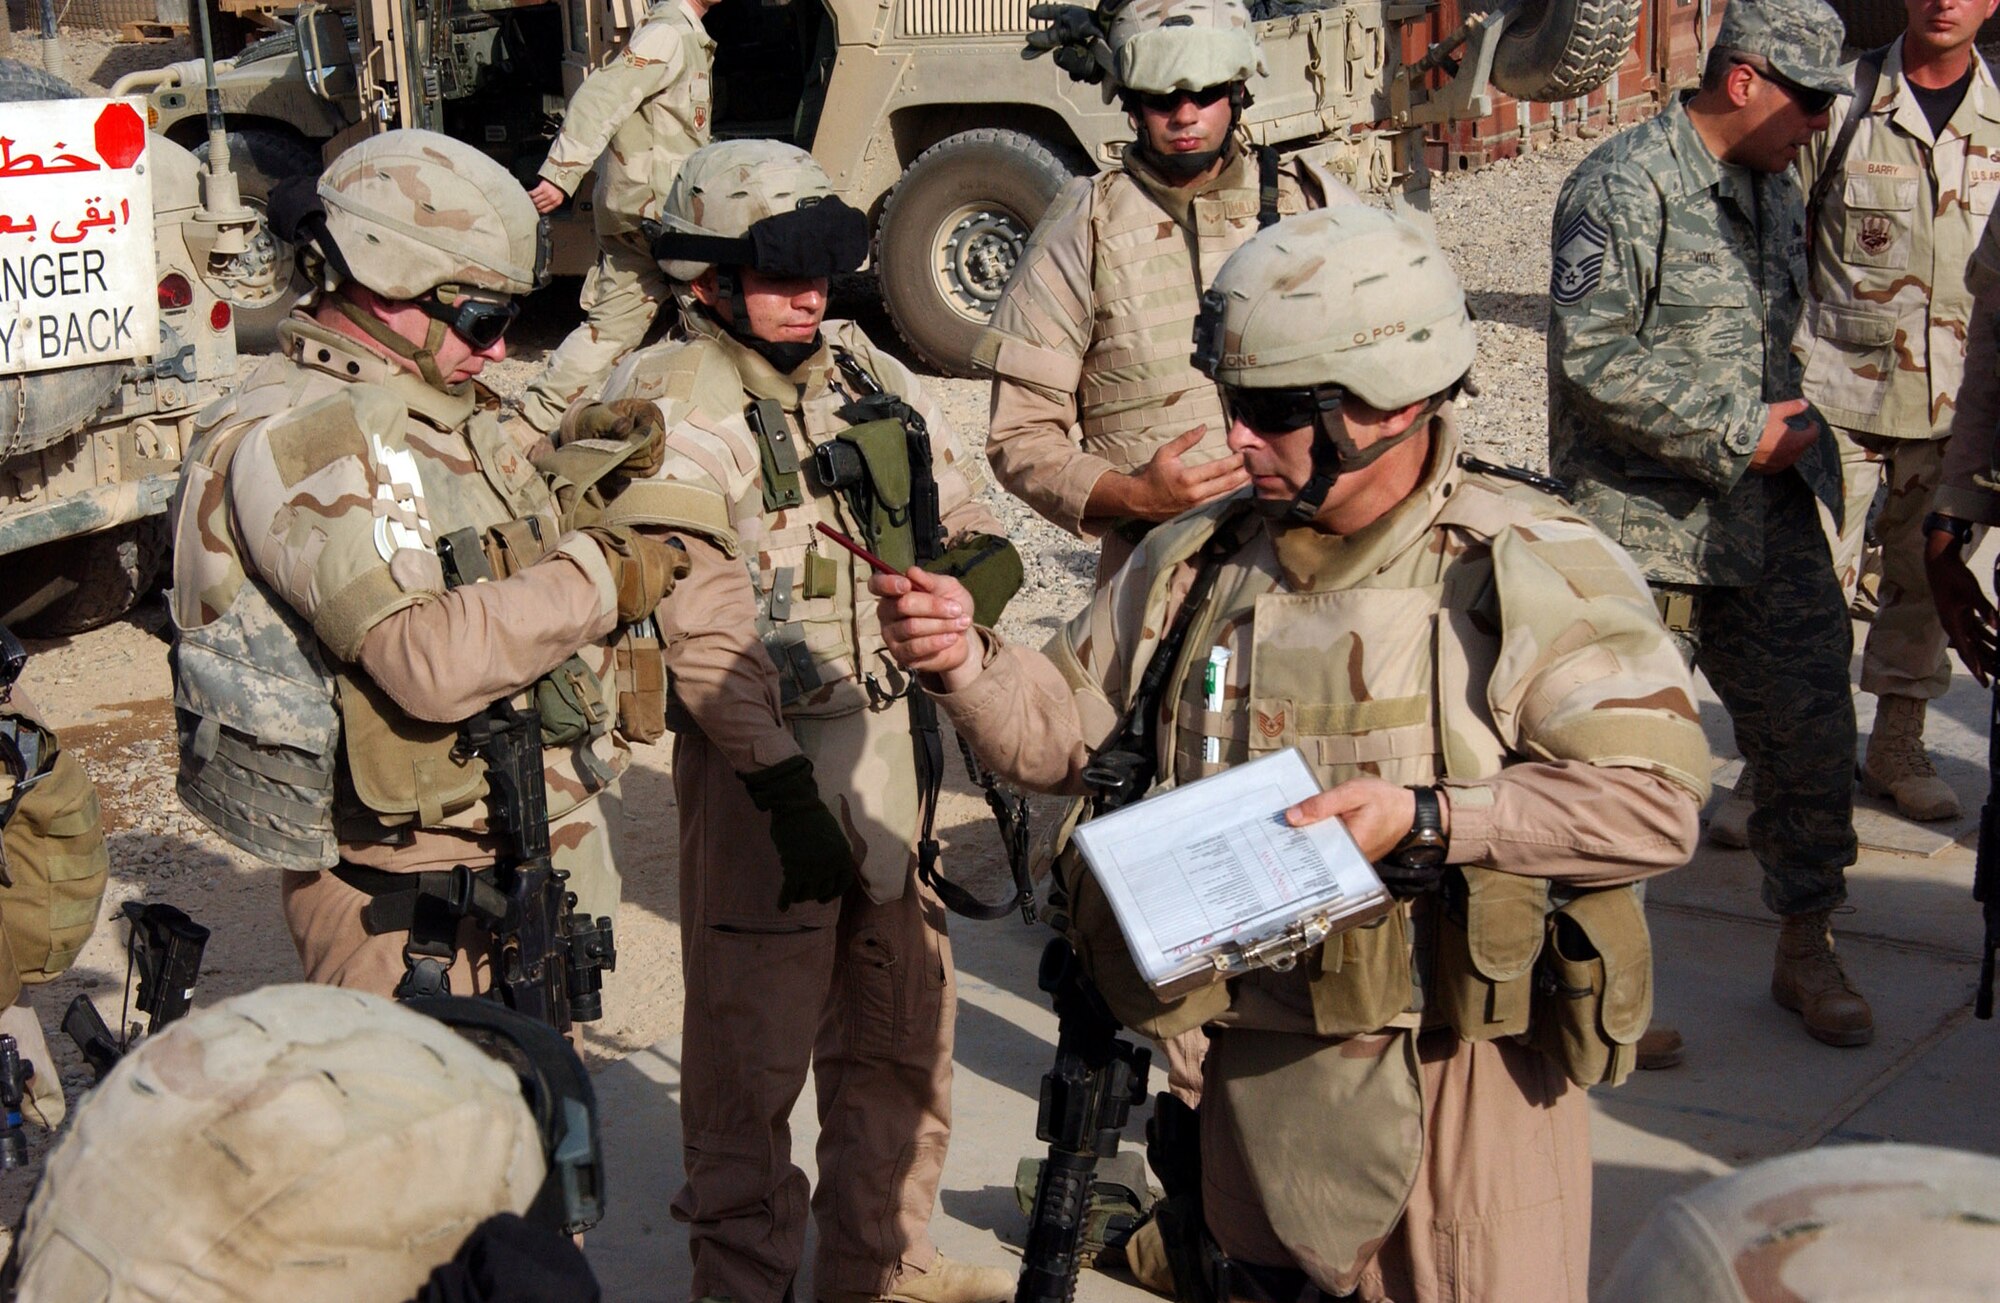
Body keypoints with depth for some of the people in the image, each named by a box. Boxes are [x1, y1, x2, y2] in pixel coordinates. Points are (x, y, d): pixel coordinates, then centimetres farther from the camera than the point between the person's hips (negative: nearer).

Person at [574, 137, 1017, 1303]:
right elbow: (705, 627, -17)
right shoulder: (670, 413, -10)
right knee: (754, 1050, 3)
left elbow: (965, 520, 18)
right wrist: (786, 790, -21)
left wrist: (979, 560, -6)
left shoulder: (875, 379, 10)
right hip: (764, 767, -7)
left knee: (904, 1033, 17)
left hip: (898, 749, 7)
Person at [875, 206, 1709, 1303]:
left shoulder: (1536, 570, -11)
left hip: (1465, 1080, -4)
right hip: (1257, 1075, 4)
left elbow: (1654, 798, -17)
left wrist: (1426, 819, -25)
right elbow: (1063, 729, 11)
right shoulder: (1193, 564, 3)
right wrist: (965, 662, -9)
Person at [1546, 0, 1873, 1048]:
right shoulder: (1624, 185, -12)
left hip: (1769, 523, 7)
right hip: (1643, 523, -7)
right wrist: (1739, 432, -17)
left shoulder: (1775, 193, 14)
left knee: (1810, 726, 7)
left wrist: (1802, 435, 11)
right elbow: (1593, 355, -20)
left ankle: (1806, 949, 24)